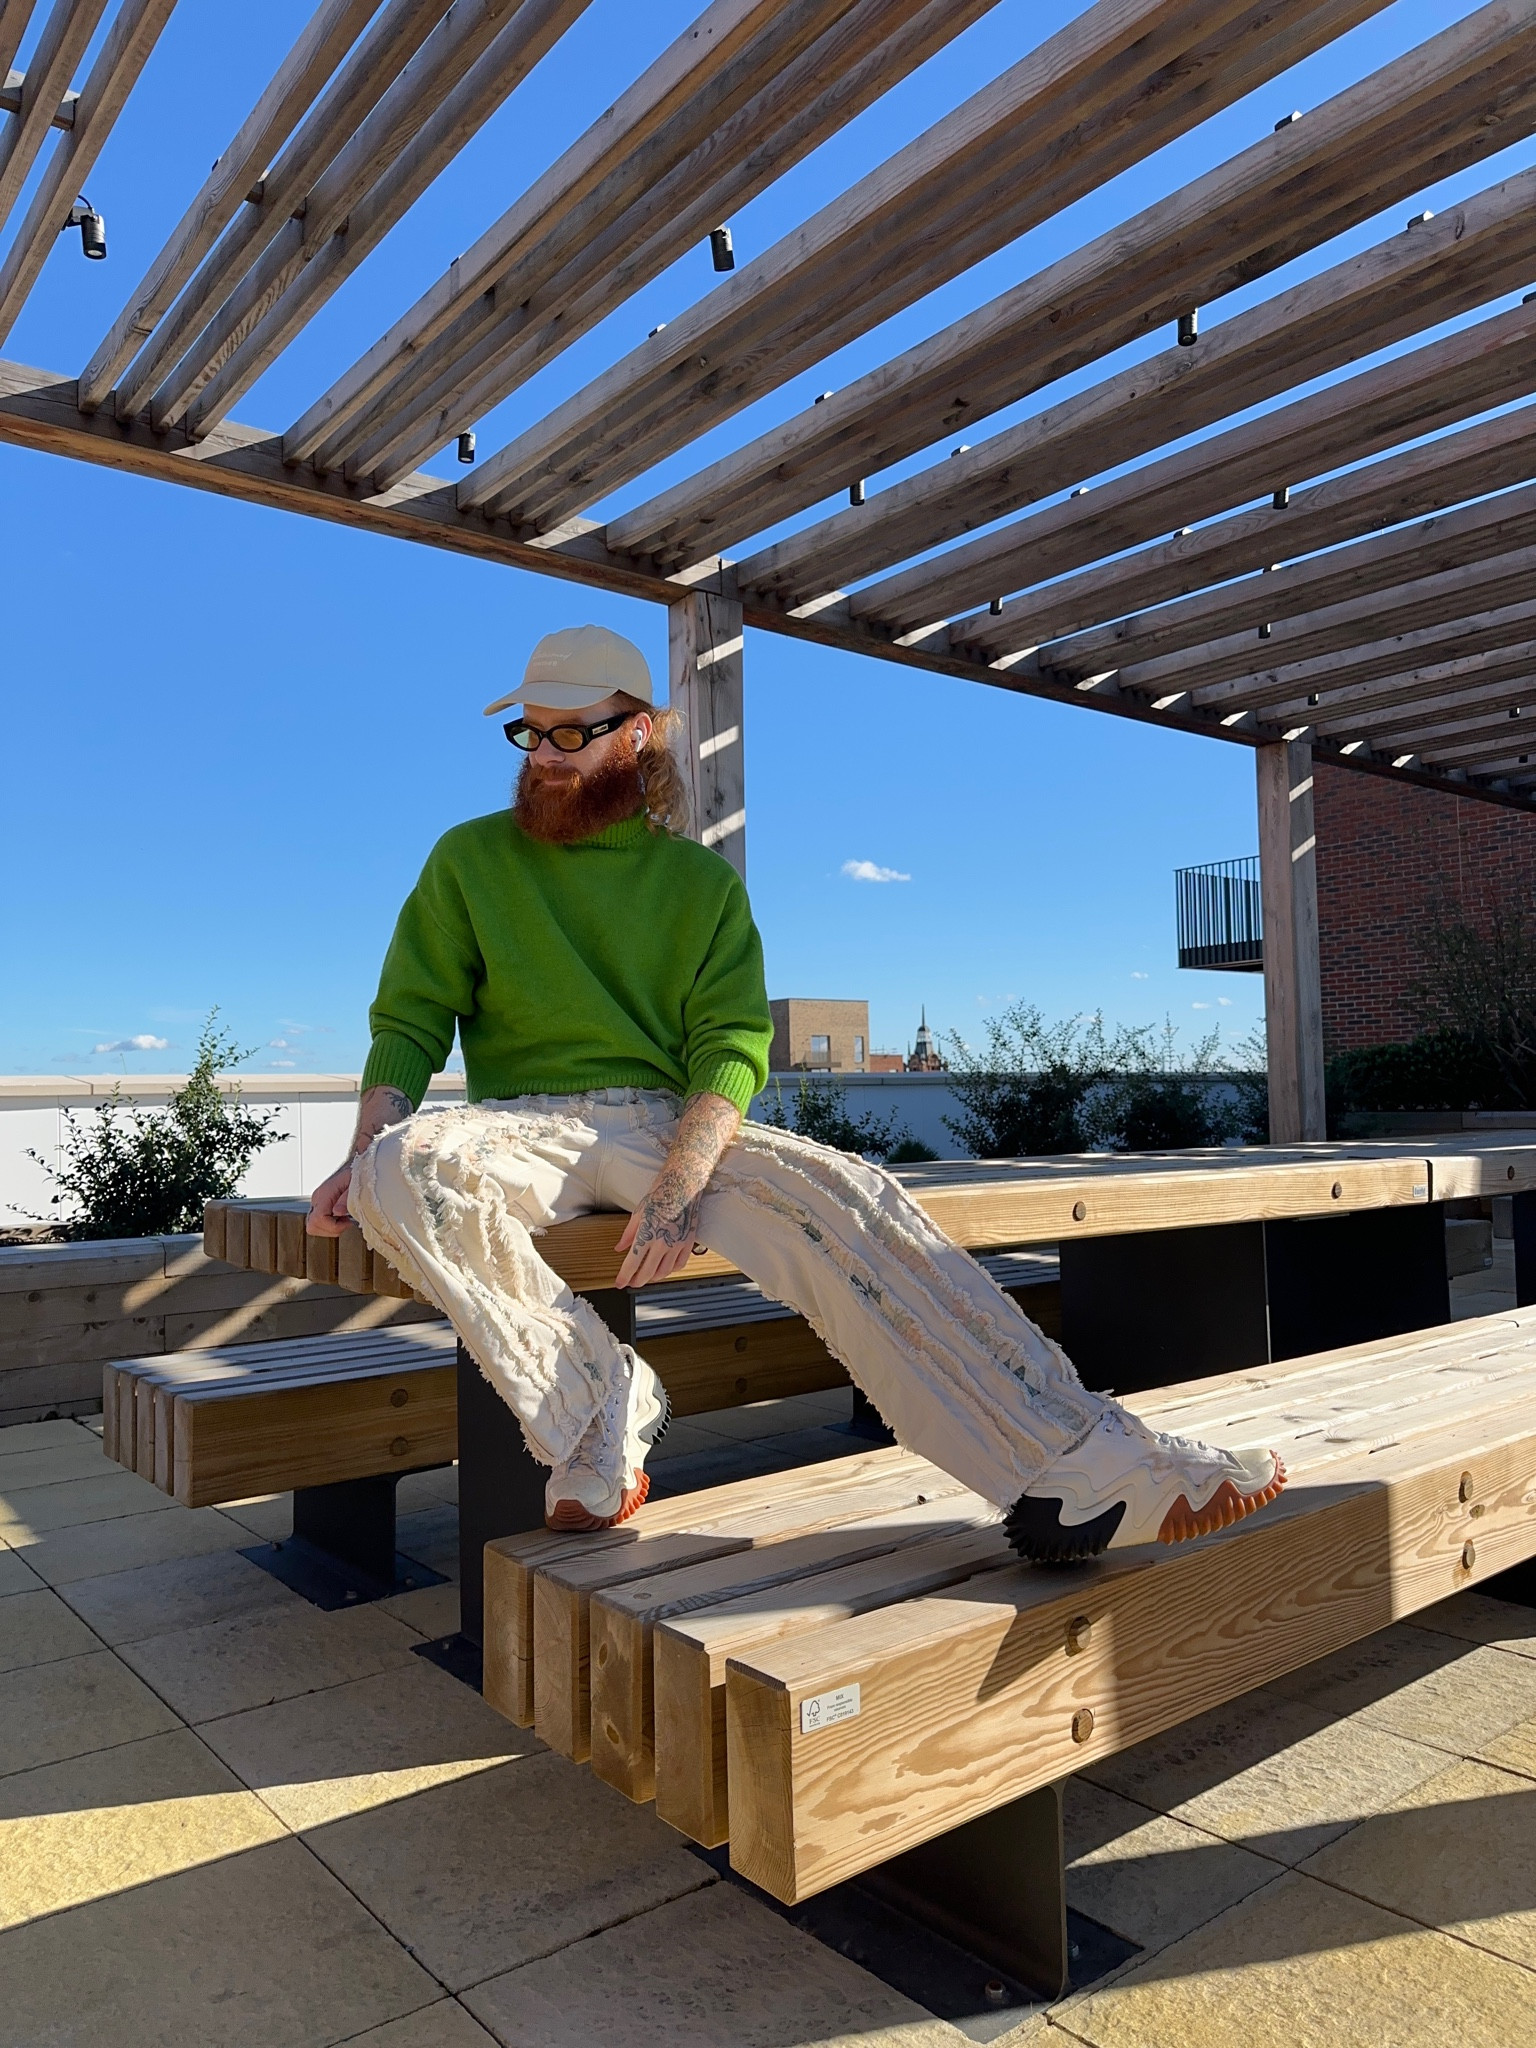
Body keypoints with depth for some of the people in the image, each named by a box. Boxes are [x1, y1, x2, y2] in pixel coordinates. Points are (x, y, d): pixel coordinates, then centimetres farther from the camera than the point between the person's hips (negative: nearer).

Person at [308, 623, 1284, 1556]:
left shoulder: (701, 880, 11)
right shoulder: (470, 858, 11)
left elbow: (734, 1050, -1)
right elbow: (410, 1020, 6)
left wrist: (676, 1189, -20)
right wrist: (368, 1153, -14)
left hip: (677, 1130, 0)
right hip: (527, 1128, 0)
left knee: (841, 1198, -26)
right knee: (407, 1169, -34)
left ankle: (1080, 1470, -27)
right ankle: (594, 1402, -20)